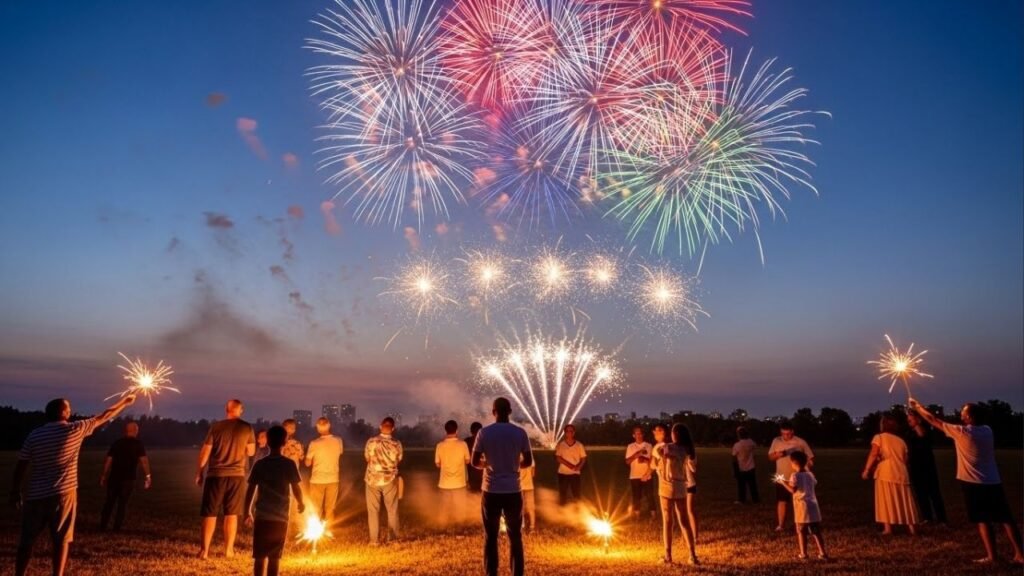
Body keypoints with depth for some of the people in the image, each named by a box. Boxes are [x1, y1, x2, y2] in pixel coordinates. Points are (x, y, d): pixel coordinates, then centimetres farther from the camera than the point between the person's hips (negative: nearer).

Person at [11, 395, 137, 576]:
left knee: (27, 540, 12)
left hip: (36, 495, 3)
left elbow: (21, 466, 4)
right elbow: (103, 417, 5)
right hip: (62, 494, -3)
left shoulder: (34, 435, 1)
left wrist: (15, 491, 14)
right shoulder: (75, 429, -6)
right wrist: (125, 402, 17)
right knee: (61, 539, 4)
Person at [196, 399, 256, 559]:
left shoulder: (216, 427, -5)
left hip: (215, 474, -1)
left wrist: (199, 473, 8)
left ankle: (204, 550, 6)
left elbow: (205, 452, -3)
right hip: (236, 475, 1)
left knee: (210, 514, 7)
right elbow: (251, 452, 8)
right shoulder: (247, 428, -2)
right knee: (231, 514, 10)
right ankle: (229, 549, 13)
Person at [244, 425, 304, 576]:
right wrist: (300, 503, 15)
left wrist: (247, 512, 14)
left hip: (261, 516, 2)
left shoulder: (259, 464, -1)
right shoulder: (289, 464, -6)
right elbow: (296, 489, -5)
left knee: (260, 556, 10)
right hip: (281, 517, -1)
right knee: (275, 557, 5)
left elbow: (250, 491, 1)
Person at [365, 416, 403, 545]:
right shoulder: (397, 444, -12)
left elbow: (367, 459, 1)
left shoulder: (371, 442, -12)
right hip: (390, 480, 0)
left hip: (373, 479, 0)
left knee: (373, 510, 10)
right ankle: (394, 538, 20)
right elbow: (398, 461, 2)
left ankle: (374, 540, 12)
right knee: (392, 510, 14)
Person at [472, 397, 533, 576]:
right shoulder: (520, 433, -4)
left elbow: (475, 462, -2)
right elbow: (528, 461, 1)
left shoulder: (484, 433, -6)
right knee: (515, 537, 12)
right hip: (513, 492, 1)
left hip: (491, 492, -1)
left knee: (491, 538, 10)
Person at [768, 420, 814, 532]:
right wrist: (777, 455, -18)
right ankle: (780, 524, 16)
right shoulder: (776, 441, -1)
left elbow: (810, 458, -4)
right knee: (781, 501, 7)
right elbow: (770, 457, 4)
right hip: (781, 478, 2)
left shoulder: (800, 442, -8)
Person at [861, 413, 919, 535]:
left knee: (887, 501, -1)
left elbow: (874, 454, -11)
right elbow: (905, 459, 12)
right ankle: (912, 527, 14)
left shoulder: (879, 437, 0)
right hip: (901, 474, 5)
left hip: (885, 474, -5)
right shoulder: (901, 440, 15)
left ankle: (887, 528, -5)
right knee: (905, 502, 12)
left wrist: (867, 469, -8)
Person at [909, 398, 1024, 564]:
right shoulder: (987, 431, 4)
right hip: (994, 482, 5)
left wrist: (917, 406, 6)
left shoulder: (961, 432, -14)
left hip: (974, 483, -5)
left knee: (983, 520, 3)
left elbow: (933, 420, -7)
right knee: (1006, 518, 8)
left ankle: (991, 556, 3)